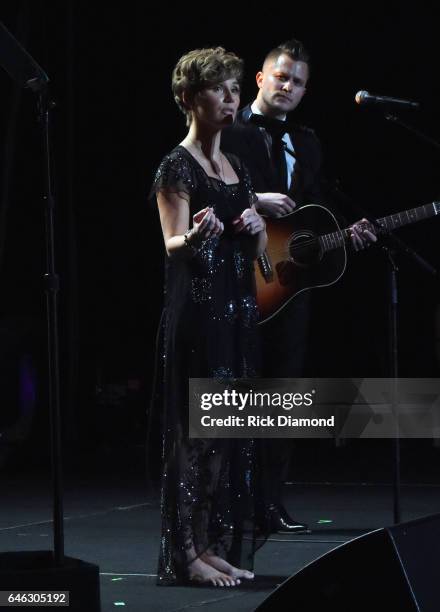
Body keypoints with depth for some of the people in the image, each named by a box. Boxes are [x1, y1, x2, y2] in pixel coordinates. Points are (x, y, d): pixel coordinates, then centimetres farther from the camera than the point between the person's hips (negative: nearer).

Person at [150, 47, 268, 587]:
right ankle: (187, 553, -6)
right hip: (197, 309, -8)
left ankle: (218, 546, 11)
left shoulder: (236, 168, 15)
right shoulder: (177, 166, -7)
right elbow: (172, 246, -16)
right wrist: (197, 234, -38)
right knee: (196, 428, -8)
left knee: (235, 430, 7)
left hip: (238, 308, 8)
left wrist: (257, 227, -4)